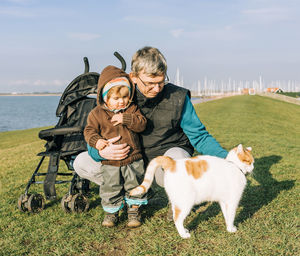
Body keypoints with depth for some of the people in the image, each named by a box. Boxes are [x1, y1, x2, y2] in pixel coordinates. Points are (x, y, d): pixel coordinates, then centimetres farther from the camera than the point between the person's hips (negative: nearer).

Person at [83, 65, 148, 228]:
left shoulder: (132, 109, 1)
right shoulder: (97, 113, -2)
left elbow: (142, 124, -8)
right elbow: (89, 130, 0)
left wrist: (126, 119, -22)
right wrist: (96, 141, -20)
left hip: (133, 159, 1)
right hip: (110, 162, -1)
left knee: (134, 186, 11)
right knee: (110, 188, 6)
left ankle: (133, 211, 28)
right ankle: (111, 212, 26)